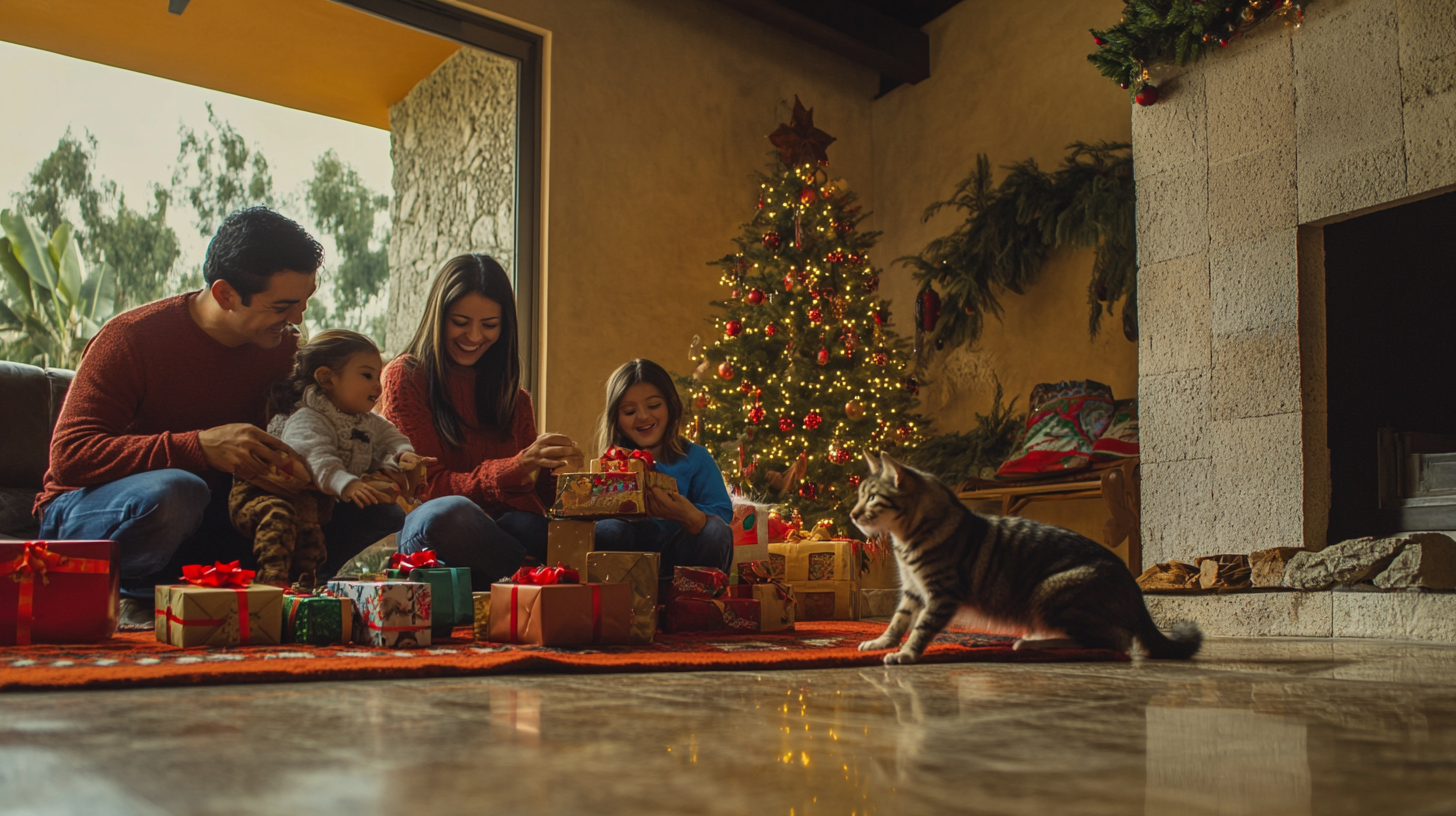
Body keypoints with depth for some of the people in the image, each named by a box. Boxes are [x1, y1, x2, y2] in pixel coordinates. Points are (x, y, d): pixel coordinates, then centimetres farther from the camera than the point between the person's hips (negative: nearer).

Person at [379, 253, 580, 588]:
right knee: (451, 511, -40)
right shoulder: (405, 376, 6)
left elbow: (537, 494, 14)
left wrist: (560, 470, -11)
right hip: (426, 534, -2)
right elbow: (428, 486, -4)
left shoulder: (513, 396, 20)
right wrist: (516, 468, -19)